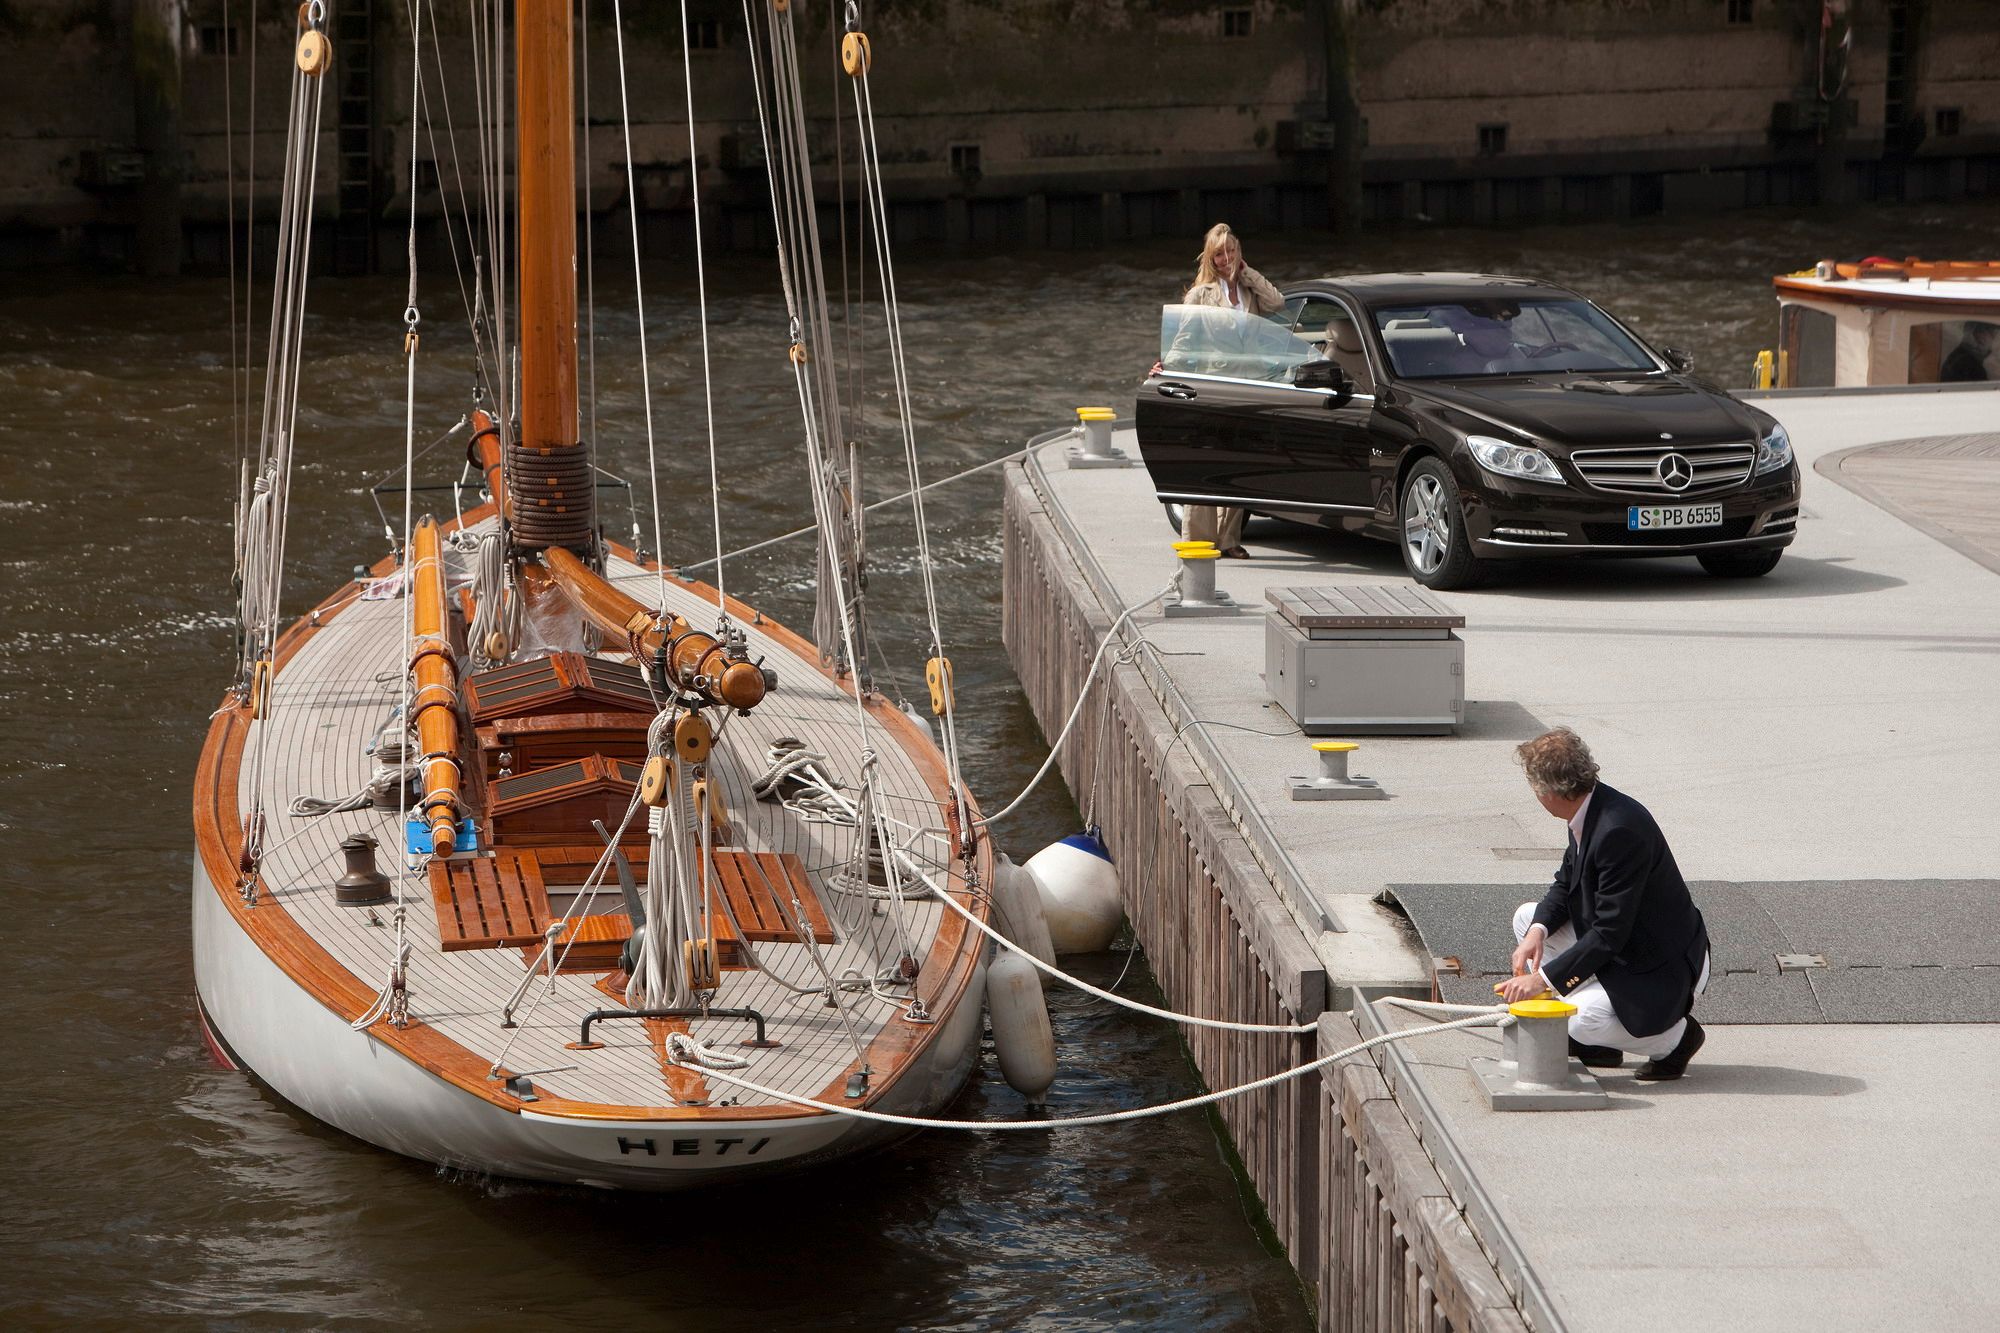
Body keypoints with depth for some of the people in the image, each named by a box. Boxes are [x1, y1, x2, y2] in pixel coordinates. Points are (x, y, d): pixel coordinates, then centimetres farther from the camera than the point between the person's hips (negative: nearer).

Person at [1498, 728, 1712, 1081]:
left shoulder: (1619, 830, -31)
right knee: (1527, 918, 6)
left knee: (1579, 1023, -26)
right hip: (1624, 948, 10)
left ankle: (1676, 1035, 2)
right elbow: (1565, 884, 11)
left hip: (1667, 971, -10)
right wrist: (1538, 931, -9)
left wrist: (1543, 977, -25)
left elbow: (1609, 934, -29)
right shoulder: (1590, 811, -2)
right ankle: (1592, 1041, 9)